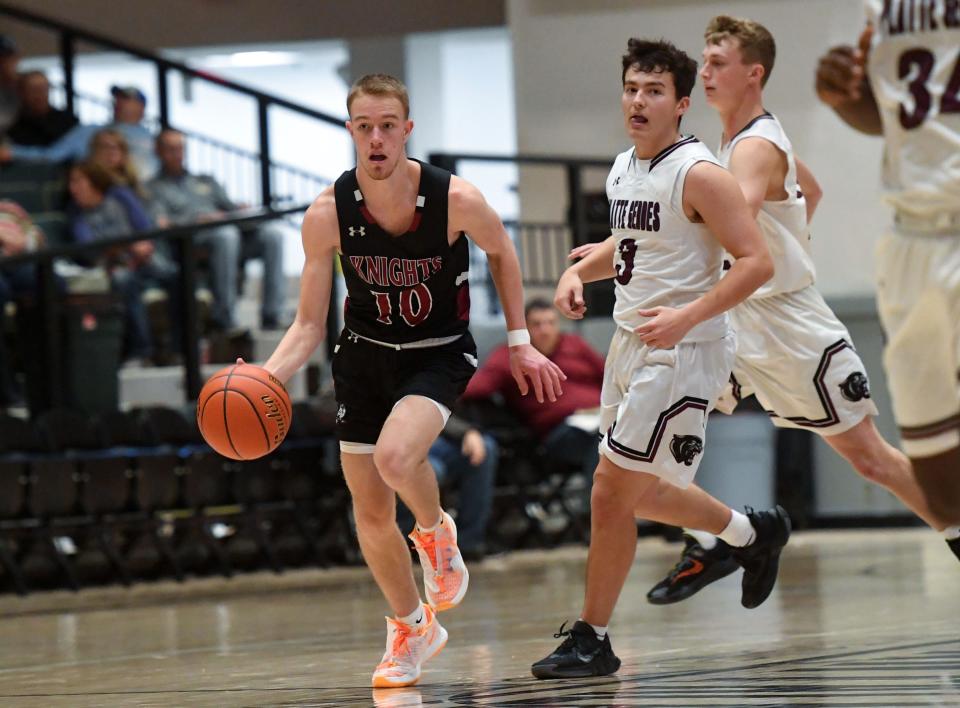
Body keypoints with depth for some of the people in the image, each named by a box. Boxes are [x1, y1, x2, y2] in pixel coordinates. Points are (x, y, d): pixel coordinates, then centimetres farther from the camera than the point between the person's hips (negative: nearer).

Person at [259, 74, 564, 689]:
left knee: (395, 455, -32)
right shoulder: (328, 215, -18)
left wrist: (520, 342, 2)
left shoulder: (456, 200, -22)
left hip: (438, 355, -3)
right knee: (371, 513, 8)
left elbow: (501, 252, 1)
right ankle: (412, 629, 32)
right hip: (365, 355, 3)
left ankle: (436, 532, 3)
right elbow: (310, 324, -10)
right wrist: (266, 379, -27)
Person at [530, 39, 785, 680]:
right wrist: (580, 271, 9)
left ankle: (591, 640, 3)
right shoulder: (624, 169, 9)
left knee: (611, 493, -9)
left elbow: (757, 262, -20)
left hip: (681, 352, -9)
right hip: (630, 344, 9)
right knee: (636, 492, 19)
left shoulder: (699, 175, -17)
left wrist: (687, 316, -29)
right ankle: (754, 533, 40)